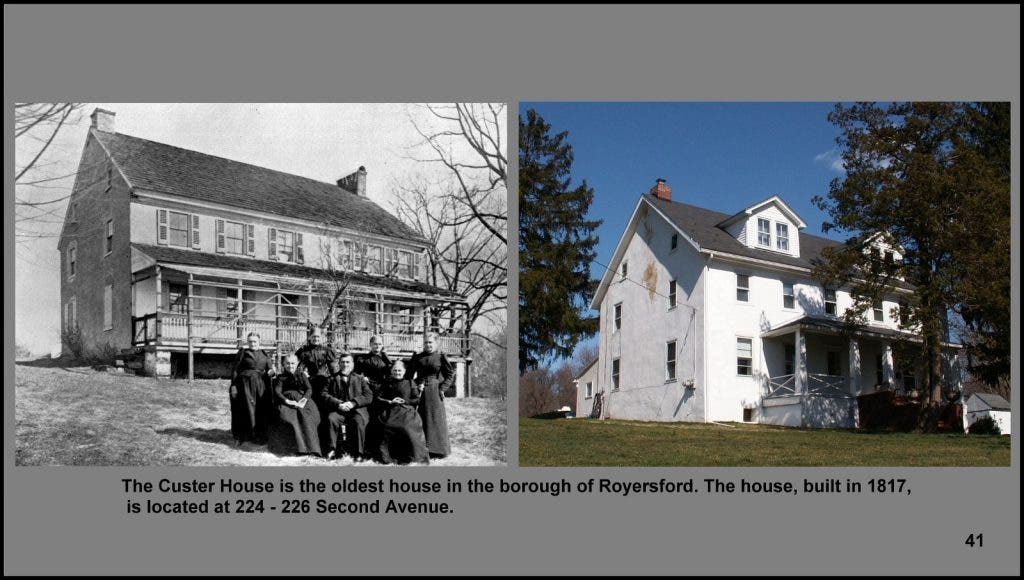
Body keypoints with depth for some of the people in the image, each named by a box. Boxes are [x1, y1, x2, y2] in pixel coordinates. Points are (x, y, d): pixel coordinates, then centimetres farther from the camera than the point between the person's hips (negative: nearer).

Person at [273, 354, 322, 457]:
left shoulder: (302, 376, 26)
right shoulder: (280, 378, 23)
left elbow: (309, 389, 10)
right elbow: (277, 392, 5)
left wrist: (304, 399, -13)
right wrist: (287, 401, -15)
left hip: (302, 400, 1)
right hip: (287, 401, -1)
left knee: (306, 416, -34)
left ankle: (312, 447, -43)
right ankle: (302, 447, -44)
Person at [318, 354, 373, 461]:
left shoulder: (360, 379, 21)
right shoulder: (332, 379, 21)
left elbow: (369, 397, 7)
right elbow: (323, 394, 5)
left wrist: (353, 403, -11)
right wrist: (338, 404, -12)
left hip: (356, 409, 0)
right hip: (338, 410, 1)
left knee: (359, 421, -33)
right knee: (331, 419, -32)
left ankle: (359, 453, -28)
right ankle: (332, 450, -25)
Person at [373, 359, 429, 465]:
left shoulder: (410, 383, 15)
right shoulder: (387, 382, 18)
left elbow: (417, 400, 11)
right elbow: (377, 398, 11)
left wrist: (404, 401, -1)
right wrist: (390, 402, -1)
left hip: (407, 411, -1)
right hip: (390, 412, 1)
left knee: (407, 428, -30)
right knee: (387, 427, -29)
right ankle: (387, 457, -18)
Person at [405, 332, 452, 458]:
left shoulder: (441, 357, 0)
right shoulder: (417, 357, 8)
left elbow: (450, 375, 2)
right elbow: (408, 375, 10)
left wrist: (442, 388, -6)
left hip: (434, 392, -2)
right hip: (419, 391, 2)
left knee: (435, 419, 0)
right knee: (420, 420, 1)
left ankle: (437, 449, 7)